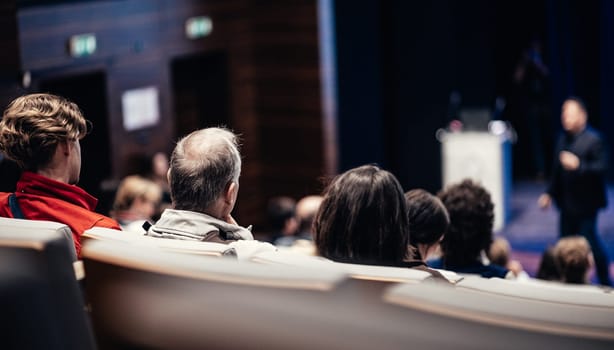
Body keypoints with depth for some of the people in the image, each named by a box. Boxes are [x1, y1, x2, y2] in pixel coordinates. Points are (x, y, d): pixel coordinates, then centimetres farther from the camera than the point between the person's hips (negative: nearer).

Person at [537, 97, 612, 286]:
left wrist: (579, 165, -29)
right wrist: (549, 193, 14)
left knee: (589, 240, -1)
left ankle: (605, 282, 14)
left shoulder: (593, 139, -12)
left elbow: (602, 167, -19)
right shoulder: (563, 139, 8)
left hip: (585, 202, -7)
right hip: (567, 202, 7)